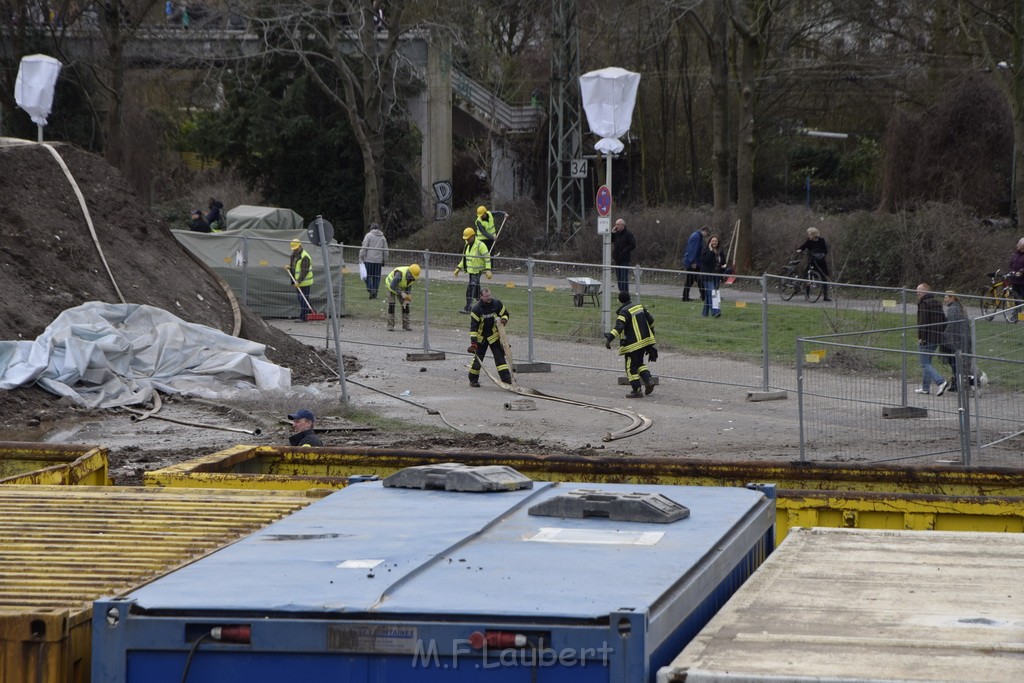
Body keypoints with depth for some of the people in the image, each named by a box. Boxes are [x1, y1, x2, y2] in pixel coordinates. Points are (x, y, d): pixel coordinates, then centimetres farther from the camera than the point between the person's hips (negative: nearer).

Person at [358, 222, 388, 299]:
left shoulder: (368, 235, -1)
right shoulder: (383, 237, 13)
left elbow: (364, 248, -8)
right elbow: (385, 250, 15)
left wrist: (361, 257, -4)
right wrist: (384, 260, 22)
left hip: (369, 259, -4)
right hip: (378, 260, 4)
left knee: (368, 275, 1)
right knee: (376, 276, 7)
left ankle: (371, 289, -16)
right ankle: (375, 293, 7)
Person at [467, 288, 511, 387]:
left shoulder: (497, 304, -9)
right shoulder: (477, 309, -16)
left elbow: (505, 314, 8)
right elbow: (473, 326, -18)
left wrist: (504, 320, -17)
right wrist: (473, 342, -25)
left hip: (494, 336, 1)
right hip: (481, 337, -1)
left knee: (500, 357, -7)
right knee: (477, 358, 3)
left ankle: (507, 379, -12)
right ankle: (473, 380, 20)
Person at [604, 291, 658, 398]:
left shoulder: (624, 312, -16)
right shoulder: (640, 306, 8)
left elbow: (619, 327, -29)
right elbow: (650, 319, 18)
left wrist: (609, 338, -35)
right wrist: (651, 330, 37)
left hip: (632, 344, -8)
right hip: (645, 340, 8)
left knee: (631, 367, 3)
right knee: (639, 363, 24)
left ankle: (637, 391, 3)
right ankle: (648, 380, 8)